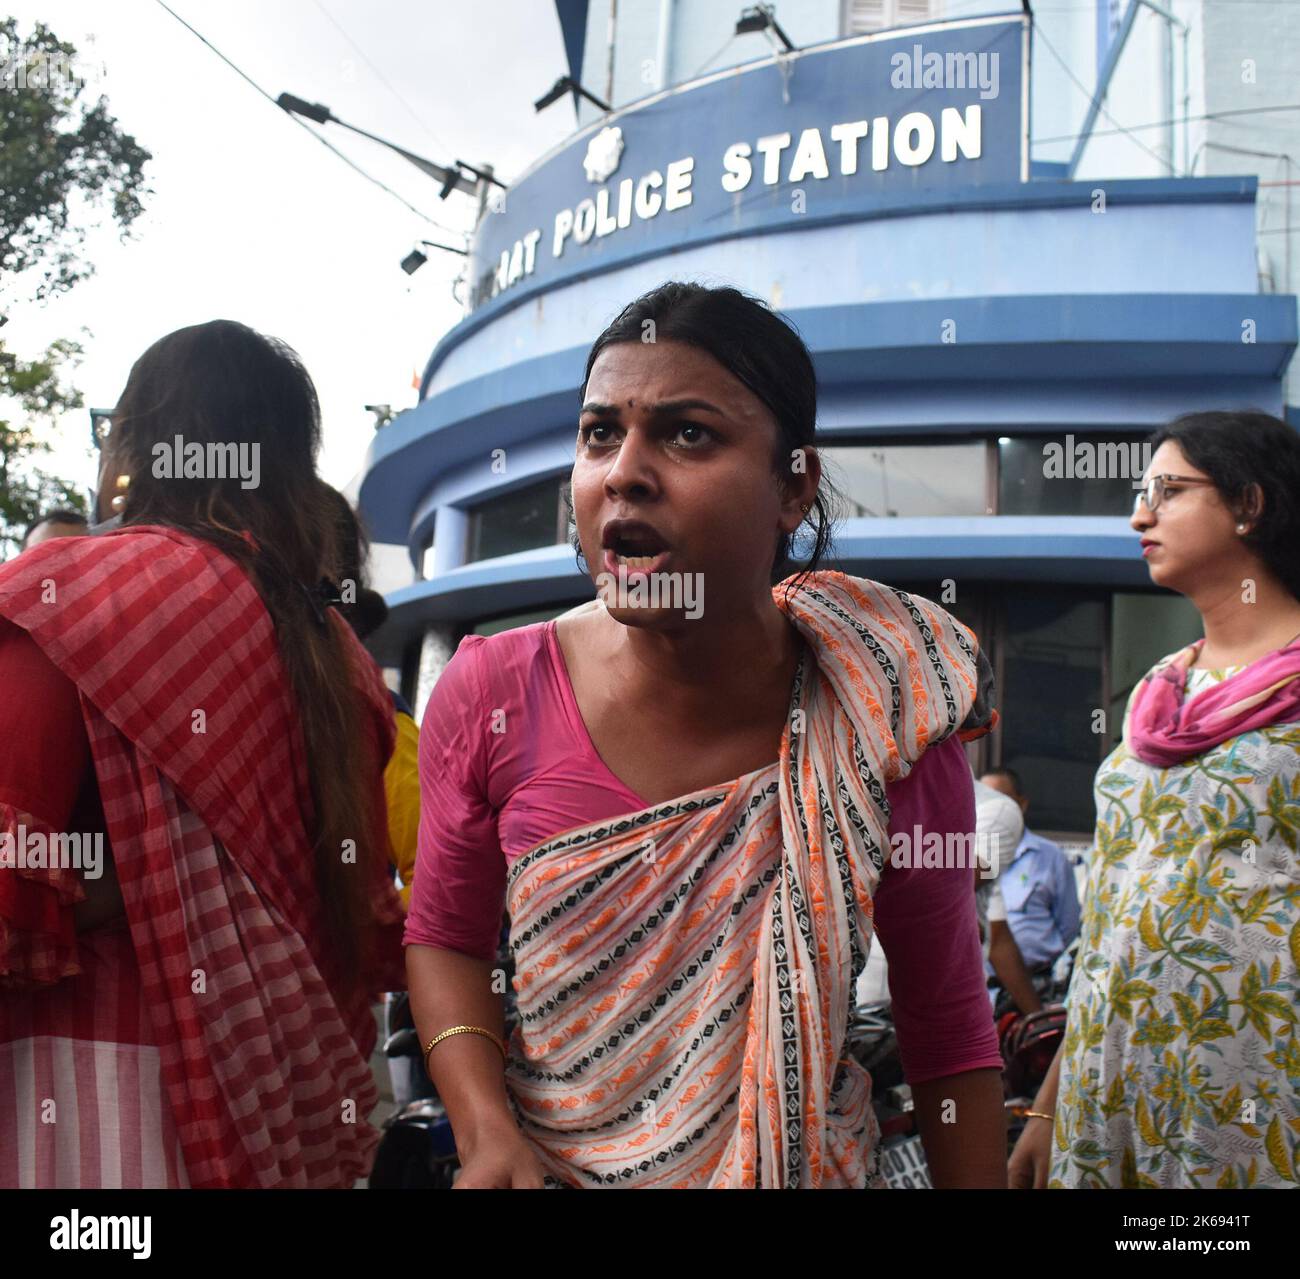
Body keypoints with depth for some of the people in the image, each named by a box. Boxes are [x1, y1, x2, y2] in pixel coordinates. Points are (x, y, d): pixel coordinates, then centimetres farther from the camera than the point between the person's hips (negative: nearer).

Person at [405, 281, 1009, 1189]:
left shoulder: (892, 725, -18)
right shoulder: (491, 695, -15)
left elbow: (947, 1028, -8)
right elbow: (446, 937, -3)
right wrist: (489, 1135, -17)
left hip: (810, 1161, 0)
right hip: (545, 1165, 1)